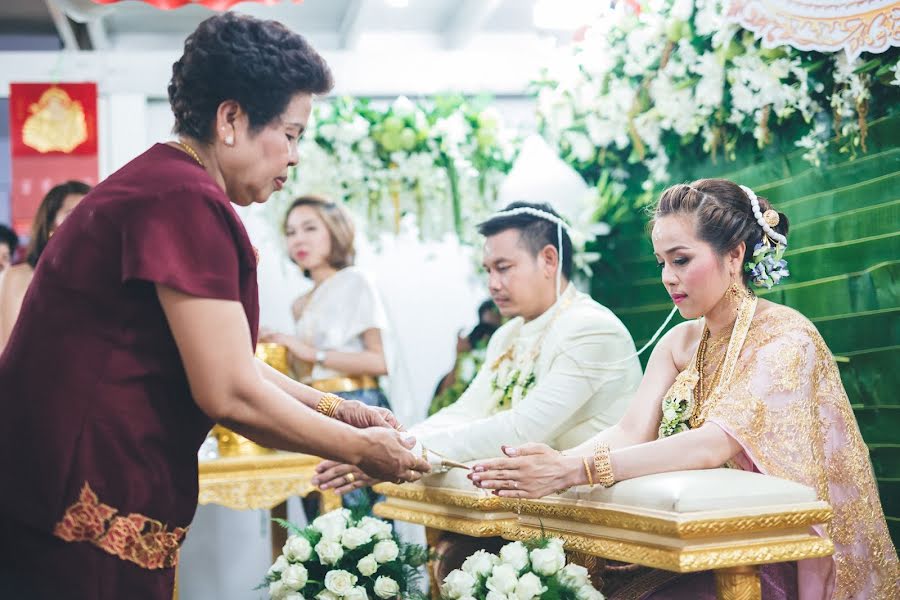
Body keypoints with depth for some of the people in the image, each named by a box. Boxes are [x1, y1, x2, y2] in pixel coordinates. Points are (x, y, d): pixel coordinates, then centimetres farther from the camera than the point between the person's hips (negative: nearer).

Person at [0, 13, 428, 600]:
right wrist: (361, 448, -8)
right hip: (91, 518, -10)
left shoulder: (160, 181, 13)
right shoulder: (187, 201, -19)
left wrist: (337, 409, 11)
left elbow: (225, 361, 16)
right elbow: (229, 393, -20)